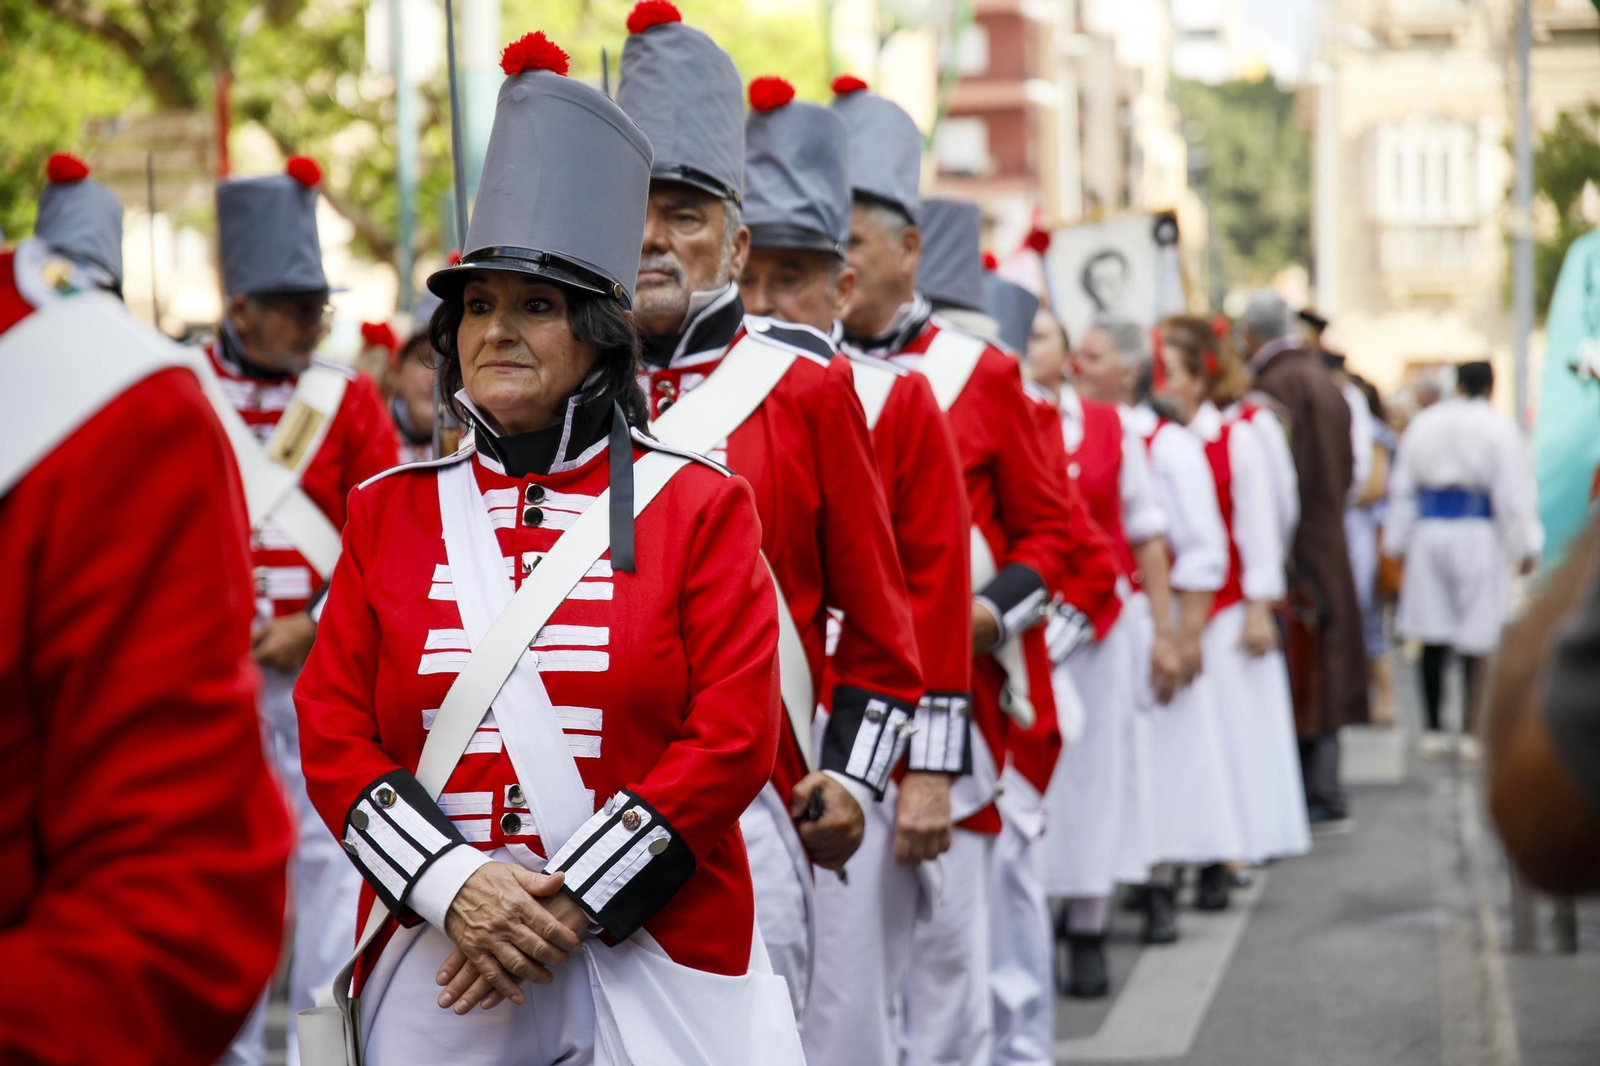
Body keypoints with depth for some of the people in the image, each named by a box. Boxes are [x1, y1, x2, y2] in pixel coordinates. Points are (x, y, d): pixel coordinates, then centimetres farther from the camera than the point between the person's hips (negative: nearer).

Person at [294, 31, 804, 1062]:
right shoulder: (391, 511, 8)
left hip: (657, 968, -2)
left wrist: (570, 901, -15)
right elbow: (334, 732, 2)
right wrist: (455, 884, -14)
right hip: (438, 972, 2)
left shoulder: (699, 505, 1)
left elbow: (736, 736, -7)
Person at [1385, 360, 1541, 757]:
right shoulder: (1500, 431, -8)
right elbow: (1513, 496, -9)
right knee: (1478, 641, 1)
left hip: (1429, 533, 4)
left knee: (1433, 639, 7)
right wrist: (1525, 549, -3)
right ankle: (1472, 731, -2)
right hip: (1480, 536, -4)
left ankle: (1432, 730, 10)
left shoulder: (1422, 426, 7)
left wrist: (1398, 542, 18)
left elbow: (1403, 490, 12)